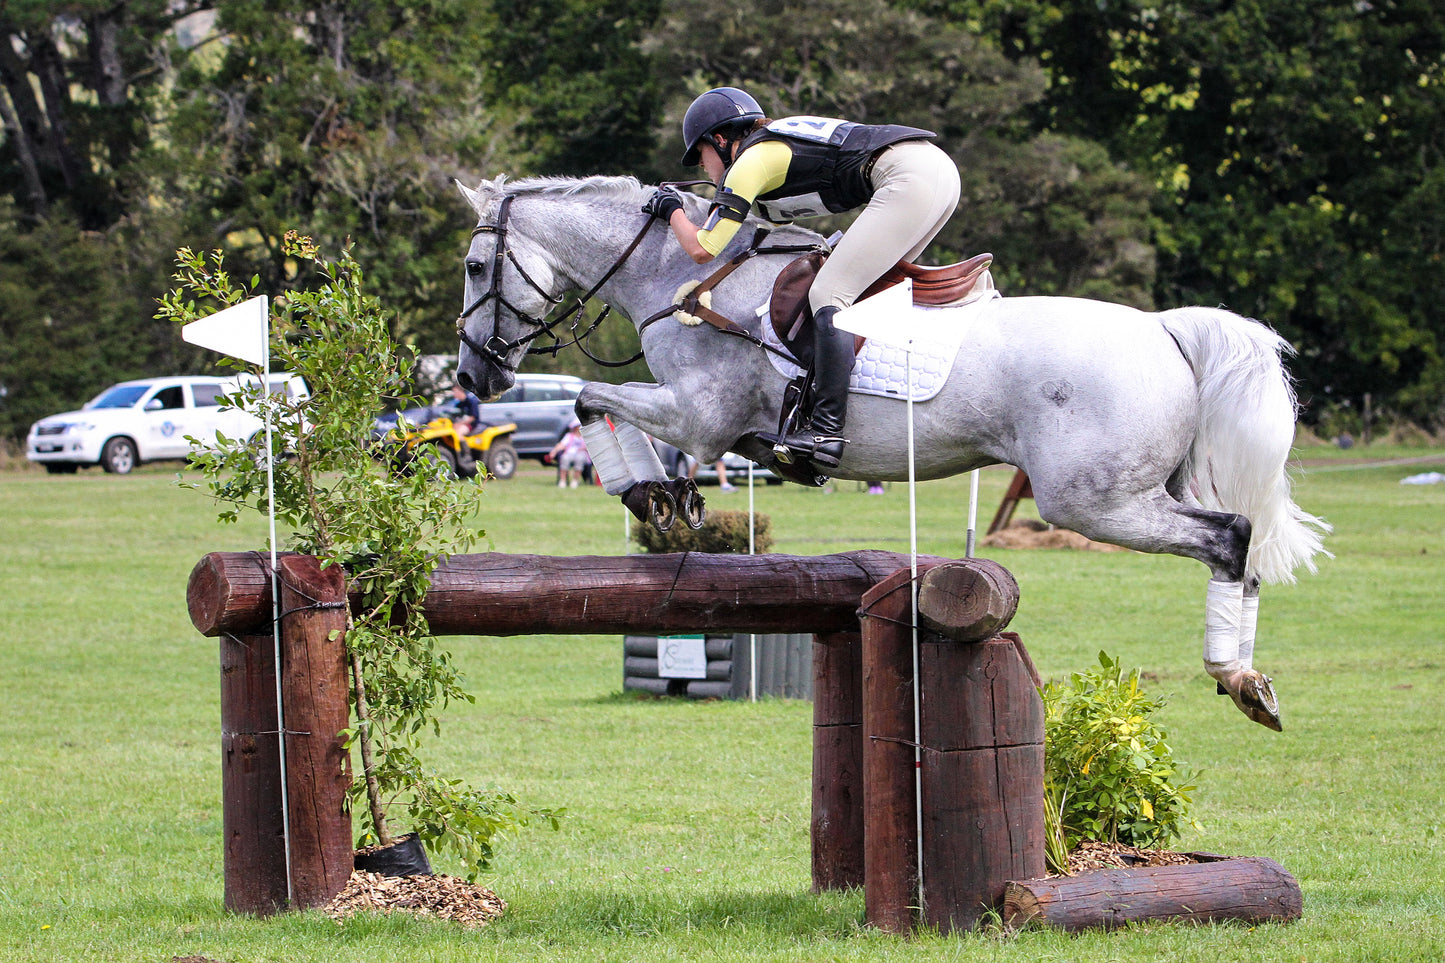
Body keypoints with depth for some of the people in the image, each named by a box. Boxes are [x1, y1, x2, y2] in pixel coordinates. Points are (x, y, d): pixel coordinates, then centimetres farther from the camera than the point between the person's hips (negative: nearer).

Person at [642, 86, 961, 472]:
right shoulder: (779, 143, 29)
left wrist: (672, 209, 19)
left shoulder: (751, 161, 2)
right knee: (869, 287, 20)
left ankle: (828, 432, -18)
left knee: (828, 294, -10)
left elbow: (702, 249, 0)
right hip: (941, 167, 10)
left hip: (909, 178, -10)